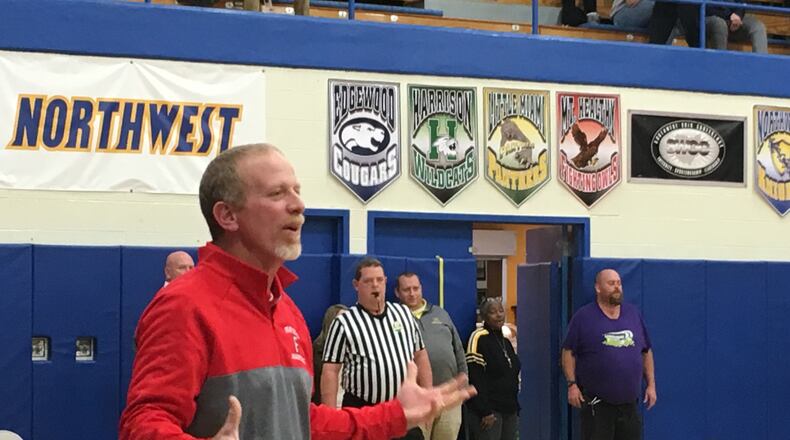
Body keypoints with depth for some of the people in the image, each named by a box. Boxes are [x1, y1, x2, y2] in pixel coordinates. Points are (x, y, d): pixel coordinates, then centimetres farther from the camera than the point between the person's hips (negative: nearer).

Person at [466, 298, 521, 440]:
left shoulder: (505, 341, 16)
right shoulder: (479, 338, -9)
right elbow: (475, 378, -15)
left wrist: (516, 407, 17)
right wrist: (485, 411, -19)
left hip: (510, 410, 8)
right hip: (489, 411, -8)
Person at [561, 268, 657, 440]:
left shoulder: (634, 314, 11)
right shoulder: (583, 317, -2)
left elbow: (646, 352, 16)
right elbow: (569, 352, -1)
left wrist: (651, 384, 9)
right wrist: (572, 384, -11)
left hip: (629, 403, 4)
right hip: (596, 404, -4)